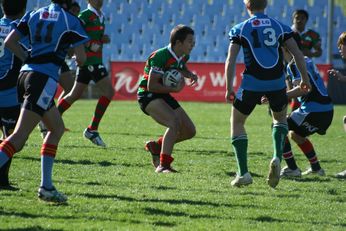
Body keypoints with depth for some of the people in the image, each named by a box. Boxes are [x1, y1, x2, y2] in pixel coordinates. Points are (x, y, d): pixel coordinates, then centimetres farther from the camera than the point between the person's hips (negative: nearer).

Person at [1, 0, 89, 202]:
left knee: (57, 127, 22)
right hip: (44, 78, -7)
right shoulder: (70, 20, -1)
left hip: (26, 73, 7)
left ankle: (46, 186, 18)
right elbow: (81, 58, -3)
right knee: (19, 137, -13)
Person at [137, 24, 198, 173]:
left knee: (190, 131, 5)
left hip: (163, 96, 9)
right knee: (175, 122, -31)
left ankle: (156, 146, 25)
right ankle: (163, 165, -30)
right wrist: (175, 89, -25)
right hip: (147, 95, -9)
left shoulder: (183, 56, 0)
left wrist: (190, 74, 3)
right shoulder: (160, 57, -25)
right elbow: (151, 85, -27)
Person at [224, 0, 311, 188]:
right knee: (280, 118, 29)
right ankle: (277, 157, 3)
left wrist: (229, 89, 2)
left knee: (237, 123, 16)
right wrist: (305, 79, 16)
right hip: (277, 82, 2)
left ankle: (243, 173, 5)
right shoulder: (280, 27, 9)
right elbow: (298, 55, 5)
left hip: (252, 83, -2)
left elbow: (230, 61, -2)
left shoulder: (239, 30, 5)